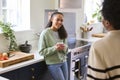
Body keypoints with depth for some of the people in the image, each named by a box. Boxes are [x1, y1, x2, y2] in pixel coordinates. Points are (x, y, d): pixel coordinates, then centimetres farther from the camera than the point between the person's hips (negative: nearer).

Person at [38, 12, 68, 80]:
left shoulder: (62, 33, 4)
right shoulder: (45, 33, -13)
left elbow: (66, 50, 10)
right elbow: (41, 52, -13)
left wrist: (64, 48, -13)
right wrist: (54, 48, -25)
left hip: (63, 62, 6)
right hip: (53, 63, -6)